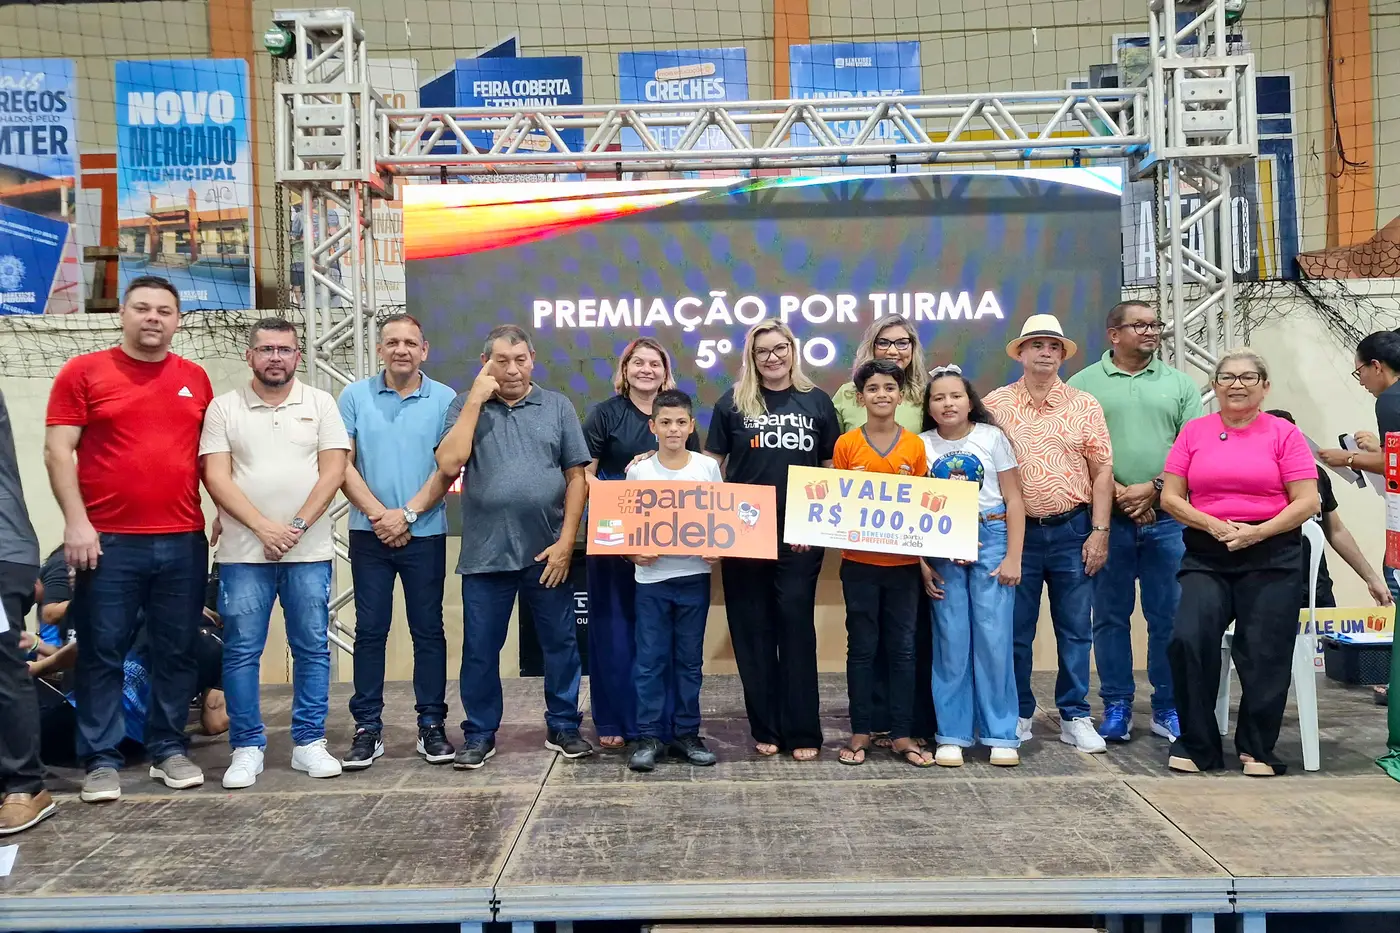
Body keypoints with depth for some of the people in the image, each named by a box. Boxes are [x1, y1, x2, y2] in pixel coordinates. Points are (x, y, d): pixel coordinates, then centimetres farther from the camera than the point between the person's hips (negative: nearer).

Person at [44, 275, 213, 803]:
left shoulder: (195, 379, 11)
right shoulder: (84, 372, 1)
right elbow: (57, 450, -3)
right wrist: (76, 522, -11)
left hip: (184, 541, 3)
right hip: (108, 540, -3)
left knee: (176, 651, 9)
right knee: (102, 653, 3)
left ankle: (169, 751, 21)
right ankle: (101, 761, 13)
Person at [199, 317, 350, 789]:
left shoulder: (320, 403, 6)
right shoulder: (224, 407, 5)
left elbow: (333, 471, -1)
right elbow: (216, 477, -2)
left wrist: (297, 527, -11)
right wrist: (264, 526, -13)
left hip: (309, 551, 1)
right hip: (244, 553, 0)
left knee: (312, 648, 5)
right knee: (241, 651, 3)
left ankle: (309, 742, 15)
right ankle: (247, 747, 13)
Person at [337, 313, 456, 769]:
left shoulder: (444, 399, 0)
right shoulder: (355, 396, 3)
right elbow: (342, 462, -1)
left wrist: (406, 514, -10)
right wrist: (378, 515, -9)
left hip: (425, 533, -1)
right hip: (369, 533, 1)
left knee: (428, 630, 5)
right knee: (369, 630, 5)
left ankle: (432, 725, 13)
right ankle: (368, 728, 13)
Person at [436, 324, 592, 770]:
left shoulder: (557, 407, 5)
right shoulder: (465, 406, 5)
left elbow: (576, 477, 2)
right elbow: (449, 464, -11)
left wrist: (566, 542, -6)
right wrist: (476, 399, -10)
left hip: (548, 552, 1)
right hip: (485, 553, 0)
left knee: (560, 644, 9)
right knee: (480, 649, 7)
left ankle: (564, 727, 23)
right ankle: (479, 734, 22)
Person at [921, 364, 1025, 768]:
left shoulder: (991, 437, 2)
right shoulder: (922, 445, 6)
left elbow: (1013, 500, 2)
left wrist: (1012, 557, -4)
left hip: (990, 541, -1)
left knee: (993, 637, -3)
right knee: (950, 640, 2)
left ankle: (1001, 735, 7)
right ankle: (952, 735, 10)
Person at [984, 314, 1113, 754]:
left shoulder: (1084, 406, 5)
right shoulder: (996, 405, 2)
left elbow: (1102, 471, 4)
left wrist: (1099, 531, -3)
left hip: (1072, 530, 1)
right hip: (1016, 531, 0)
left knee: (1075, 629, 7)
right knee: (1015, 630, 6)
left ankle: (1075, 717, 18)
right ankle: (1017, 715, 19)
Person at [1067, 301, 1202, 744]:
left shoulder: (1179, 383, 10)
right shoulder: (1083, 384, 5)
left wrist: (1154, 487, -10)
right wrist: (1119, 495, -12)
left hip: (1167, 517, 1)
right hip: (1107, 518, -1)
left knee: (1169, 617, 5)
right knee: (1110, 616, 5)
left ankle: (1168, 709, 16)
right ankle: (1116, 706, 16)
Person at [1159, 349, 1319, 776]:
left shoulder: (1284, 434, 2)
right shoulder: (1194, 432, 7)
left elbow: (1307, 502, -3)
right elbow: (1170, 498, 4)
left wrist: (1258, 532, -15)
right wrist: (1214, 525, -12)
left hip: (1271, 555, -1)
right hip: (1206, 556, 1)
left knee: (1264, 654, -1)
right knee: (1188, 639, -15)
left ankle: (1257, 749, 18)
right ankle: (1197, 746, 0)